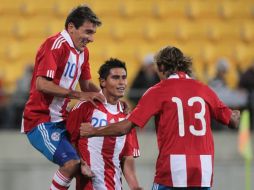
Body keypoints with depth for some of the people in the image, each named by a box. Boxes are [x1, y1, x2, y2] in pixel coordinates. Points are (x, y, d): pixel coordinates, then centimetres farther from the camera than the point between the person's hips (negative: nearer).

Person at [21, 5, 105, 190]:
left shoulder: (83, 51, 12)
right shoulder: (55, 45, -18)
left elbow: (86, 84, 20)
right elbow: (41, 84, -26)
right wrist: (78, 95, -26)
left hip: (62, 121, 9)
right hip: (41, 120, -9)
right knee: (72, 162, -24)